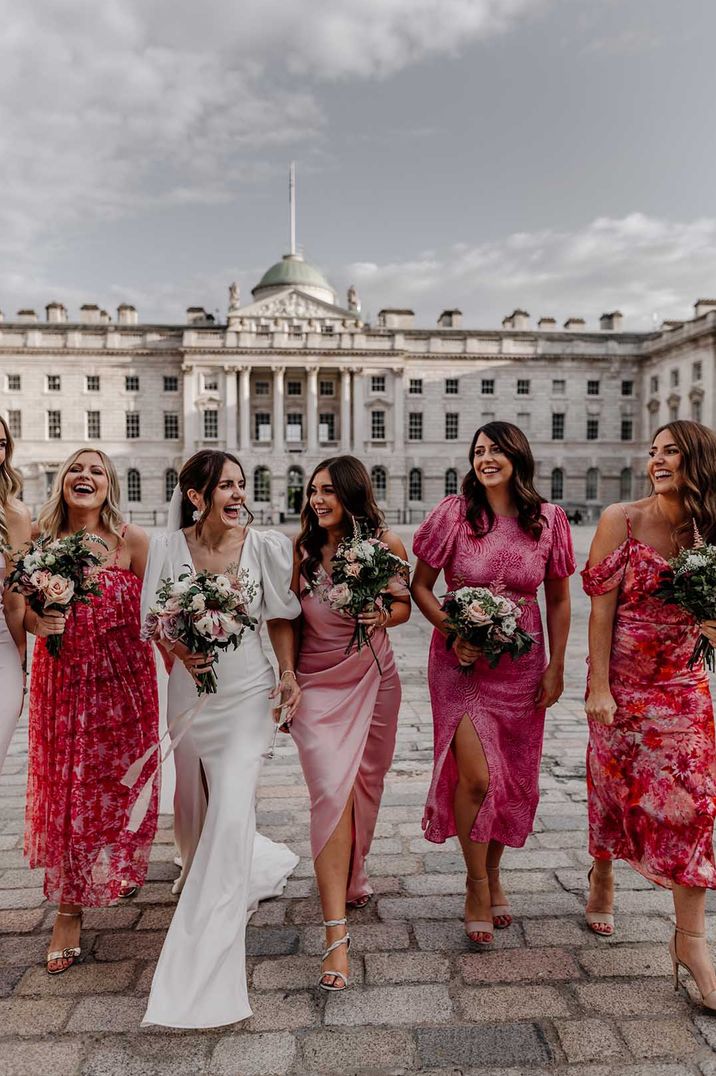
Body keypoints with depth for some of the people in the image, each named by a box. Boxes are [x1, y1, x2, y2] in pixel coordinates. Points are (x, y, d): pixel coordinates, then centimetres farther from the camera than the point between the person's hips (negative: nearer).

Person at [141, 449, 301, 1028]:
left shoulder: (265, 545, -9)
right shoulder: (168, 546, -6)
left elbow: (280, 617, 1)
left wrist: (288, 675, -10)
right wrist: (179, 651, -16)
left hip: (248, 695, -3)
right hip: (190, 692, 3)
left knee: (231, 817, -11)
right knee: (195, 811, 18)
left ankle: (204, 972, 4)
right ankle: (262, 865, 52)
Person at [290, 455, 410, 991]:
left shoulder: (387, 544, -5)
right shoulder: (300, 549, -8)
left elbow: (404, 604, 8)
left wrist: (383, 616, -14)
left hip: (374, 680, 2)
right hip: (318, 683, -2)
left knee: (365, 785, 15)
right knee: (331, 791, -13)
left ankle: (351, 876, 45)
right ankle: (337, 937, -7)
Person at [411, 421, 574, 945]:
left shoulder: (549, 520, -2)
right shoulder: (454, 513, -8)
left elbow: (559, 599, 6)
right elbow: (420, 585, 0)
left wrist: (556, 667, 3)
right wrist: (452, 632, -14)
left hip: (521, 665, 3)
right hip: (462, 661, -2)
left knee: (514, 778, 12)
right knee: (477, 776, -9)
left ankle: (494, 873, 37)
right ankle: (477, 886, 16)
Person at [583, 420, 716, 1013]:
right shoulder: (622, 520, -10)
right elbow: (601, 607, -11)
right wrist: (599, 687, -13)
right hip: (622, 680, -2)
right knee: (614, 786, 13)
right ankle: (602, 876, 42)